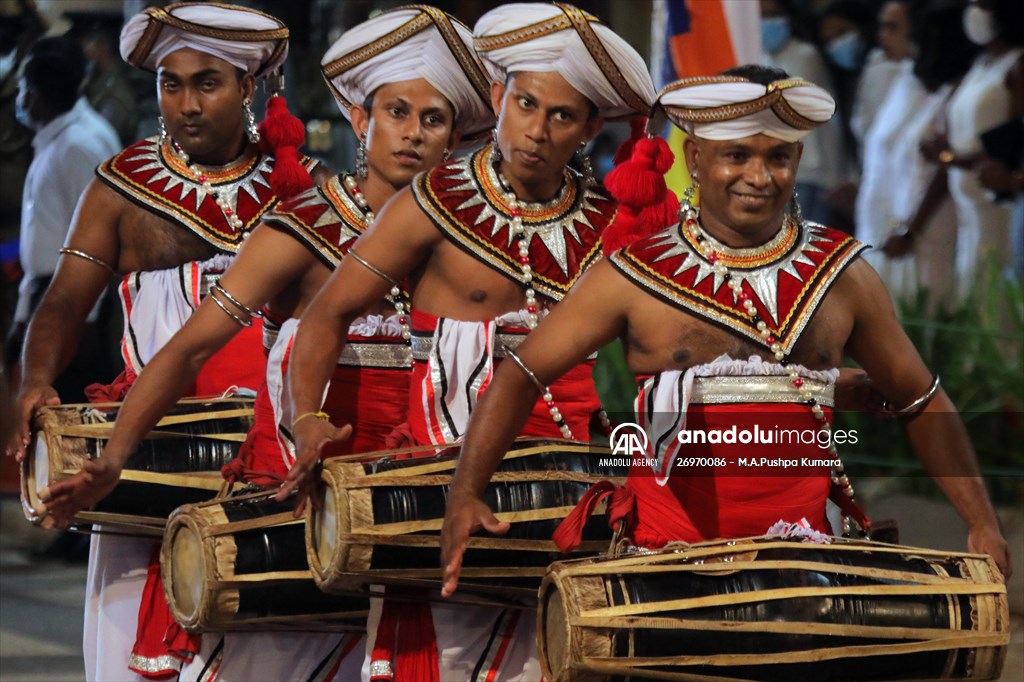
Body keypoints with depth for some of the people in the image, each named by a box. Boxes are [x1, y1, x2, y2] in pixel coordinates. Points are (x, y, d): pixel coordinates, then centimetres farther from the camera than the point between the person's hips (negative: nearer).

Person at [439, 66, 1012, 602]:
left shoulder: (840, 275, 9)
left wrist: (982, 523, 5)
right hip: (667, 546, -1)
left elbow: (922, 401, 17)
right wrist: (466, 495, -12)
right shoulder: (637, 277, 3)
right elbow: (523, 376, 3)